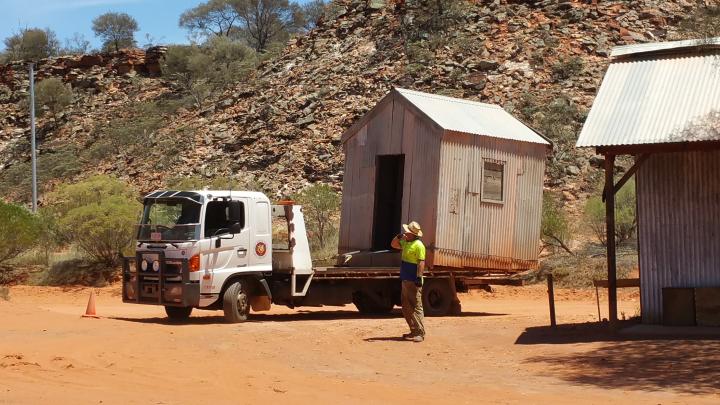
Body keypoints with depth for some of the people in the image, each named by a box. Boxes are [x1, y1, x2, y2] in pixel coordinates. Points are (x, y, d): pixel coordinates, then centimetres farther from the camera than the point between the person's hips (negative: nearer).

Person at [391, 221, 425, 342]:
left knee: (416, 307, -9)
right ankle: (414, 331, 19)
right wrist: (399, 236, 8)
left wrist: (419, 277, -25)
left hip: (413, 281, -10)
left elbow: (421, 262, -19)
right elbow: (393, 245, 28)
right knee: (406, 307, 12)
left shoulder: (418, 245, -13)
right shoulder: (405, 243, 14)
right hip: (405, 280, 10)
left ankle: (420, 333, -9)